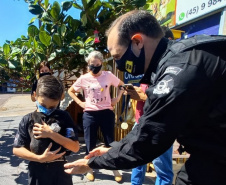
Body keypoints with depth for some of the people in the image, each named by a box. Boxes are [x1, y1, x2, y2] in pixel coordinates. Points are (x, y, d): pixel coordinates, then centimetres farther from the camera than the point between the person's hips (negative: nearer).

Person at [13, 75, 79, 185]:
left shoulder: (63, 117, -8)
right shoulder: (28, 120, -4)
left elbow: (75, 147, -12)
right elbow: (16, 149, -3)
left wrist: (51, 134, -21)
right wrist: (40, 158, -16)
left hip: (61, 171, 0)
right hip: (37, 172, 1)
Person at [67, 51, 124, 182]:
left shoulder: (108, 75, -5)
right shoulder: (84, 79, -4)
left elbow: (122, 85, 11)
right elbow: (71, 91, 10)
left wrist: (117, 98, 0)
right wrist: (80, 102, -1)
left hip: (107, 113, 0)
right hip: (90, 114, 1)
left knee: (110, 142, 9)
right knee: (90, 143, 11)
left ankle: (115, 169, 27)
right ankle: (90, 169, 31)